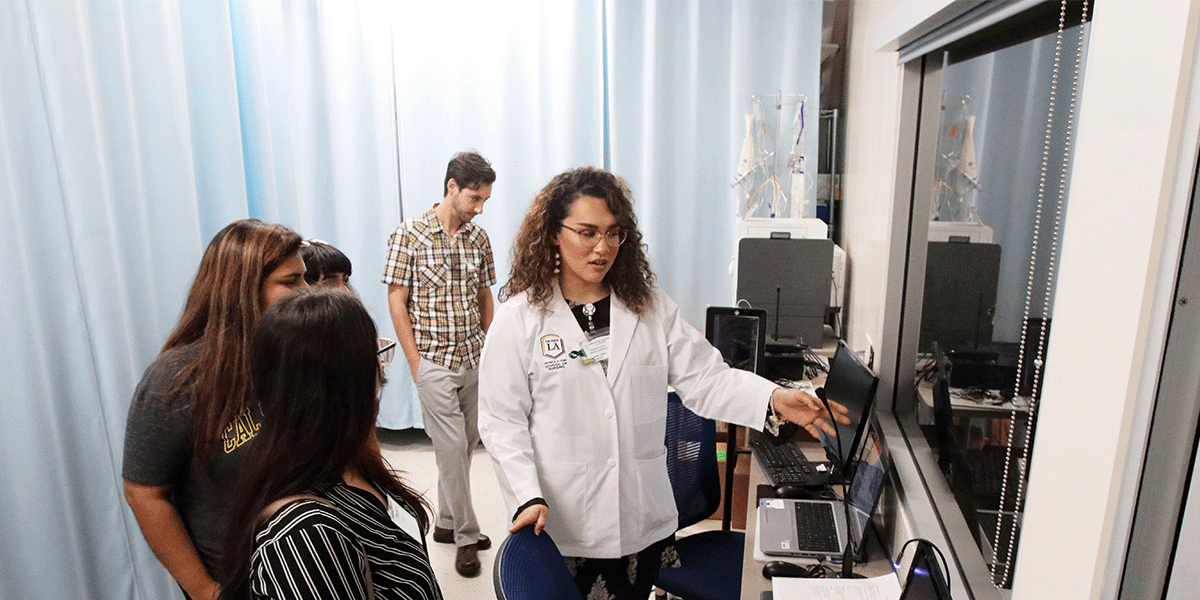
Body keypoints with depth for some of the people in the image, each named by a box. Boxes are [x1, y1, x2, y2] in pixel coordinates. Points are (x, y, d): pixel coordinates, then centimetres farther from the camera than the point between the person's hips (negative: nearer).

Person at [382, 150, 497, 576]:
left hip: (474, 361, 5)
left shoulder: (478, 238, 5)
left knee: (466, 445, 13)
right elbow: (397, 302, -6)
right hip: (435, 362, -5)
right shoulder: (409, 235, -9)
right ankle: (467, 535, 16)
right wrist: (416, 363, -8)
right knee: (452, 448, -1)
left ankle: (447, 522, 32)